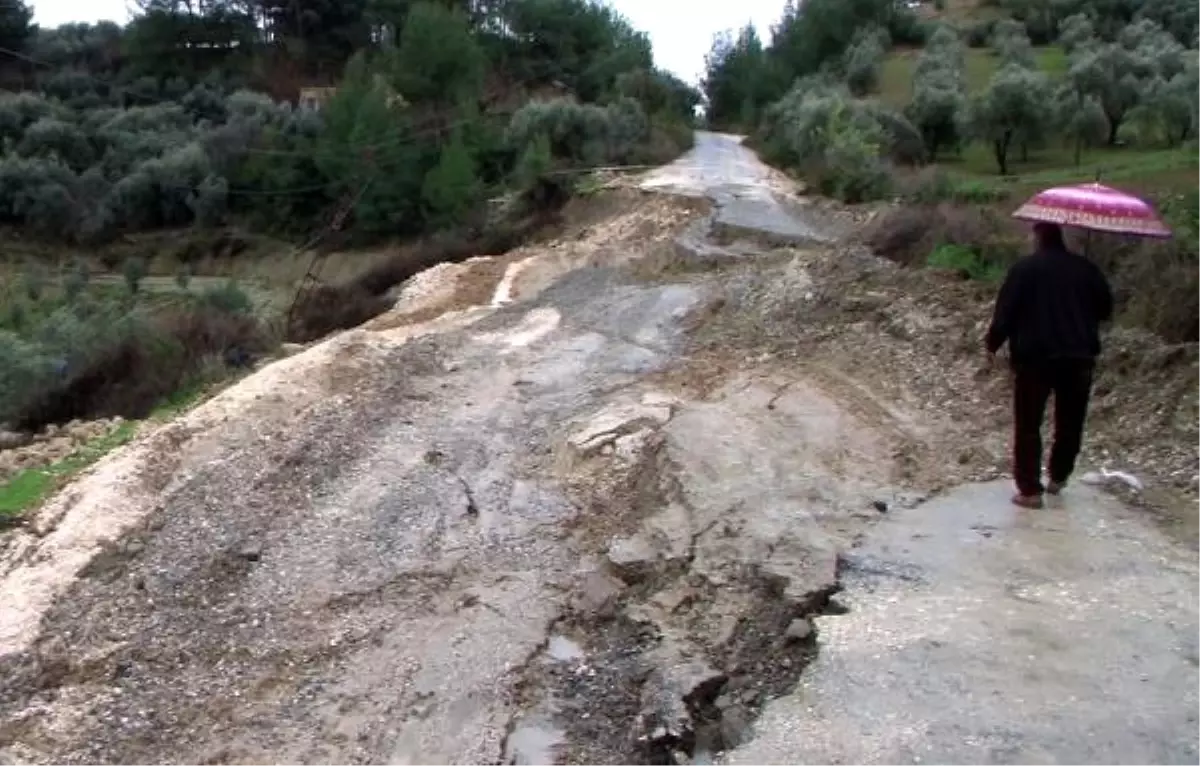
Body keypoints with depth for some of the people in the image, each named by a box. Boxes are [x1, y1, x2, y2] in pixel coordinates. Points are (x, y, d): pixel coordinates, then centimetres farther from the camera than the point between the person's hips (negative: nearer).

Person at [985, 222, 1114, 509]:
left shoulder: (1024, 268, -7)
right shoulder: (1086, 268, 4)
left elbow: (1005, 311, -10)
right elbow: (1106, 309, 11)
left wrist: (992, 344, 2)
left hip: (1034, 356, -3)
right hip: (1079, 357, 3)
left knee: (1028, 426, 4)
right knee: (1070, 423, 19)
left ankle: (1030, 490, 2)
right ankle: (1058, 478, 29)